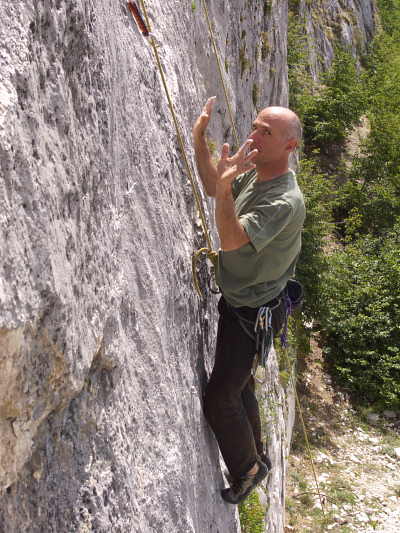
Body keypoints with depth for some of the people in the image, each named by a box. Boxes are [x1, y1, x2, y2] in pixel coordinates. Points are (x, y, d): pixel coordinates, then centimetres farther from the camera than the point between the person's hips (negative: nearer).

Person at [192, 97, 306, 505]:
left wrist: (227, 184, -46)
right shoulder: (254, 176, -1)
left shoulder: (285, 200, -28)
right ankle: (256, 457, 44)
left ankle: (247, 469, 25)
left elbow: (230, 239, -36)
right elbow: (212, 188, 15)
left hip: (254, 314, -9)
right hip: (235, 302, 9)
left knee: (219, 399, 0)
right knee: (239, 386, 23)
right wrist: (199, 138, 4)